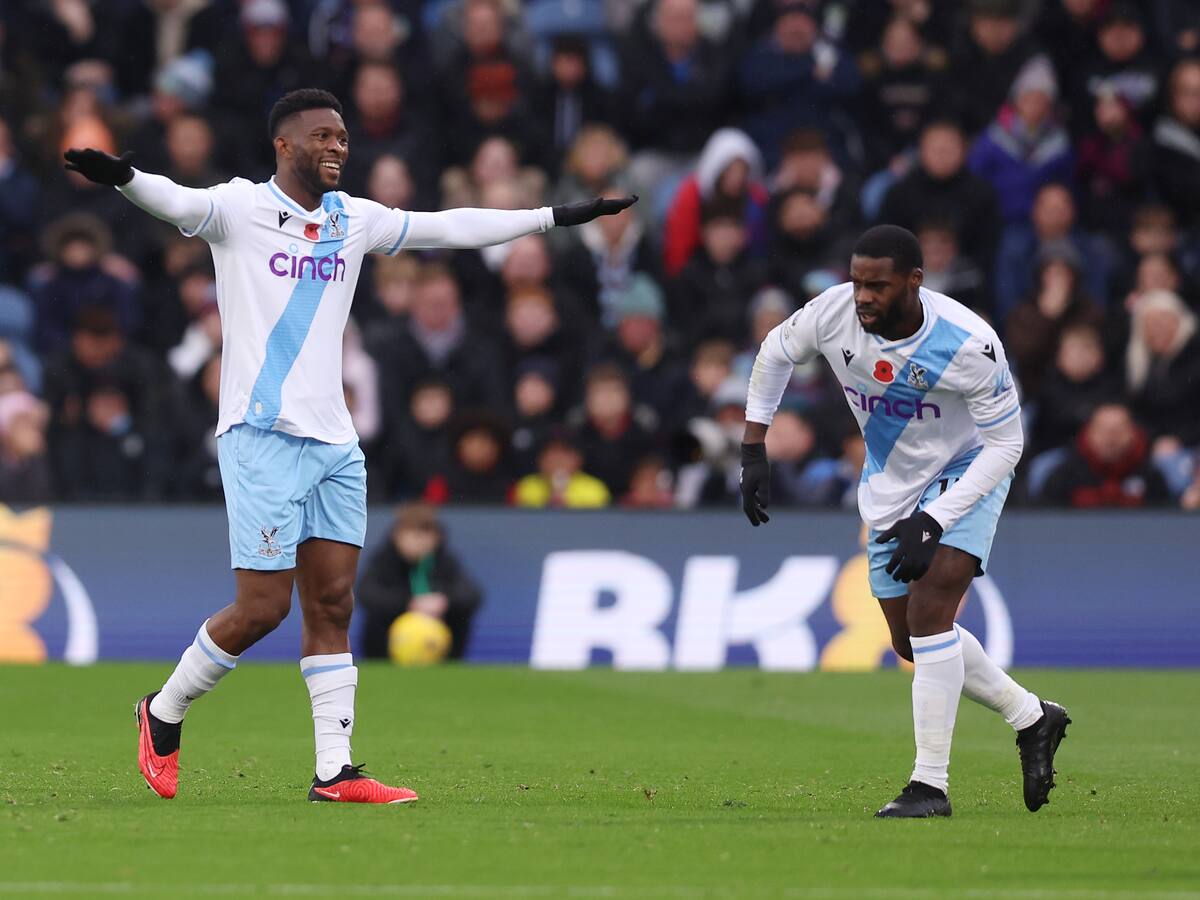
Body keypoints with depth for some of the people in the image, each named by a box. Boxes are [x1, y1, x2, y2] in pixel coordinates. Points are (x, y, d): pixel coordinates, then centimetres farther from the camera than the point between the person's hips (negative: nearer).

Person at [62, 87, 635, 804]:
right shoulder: (240, 208, -4)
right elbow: (178, 203, -23)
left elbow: (450, 227, 23)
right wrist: (125, 178, -46)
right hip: (263, 436, -6)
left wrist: (555, 217, 26)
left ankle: (335, 771, 3)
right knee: (263, 608, -9)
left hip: (335, 445, 6)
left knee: (333, 606, 2)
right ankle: (164, 715, 12)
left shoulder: (353, 220, 14)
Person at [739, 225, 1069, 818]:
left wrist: (933, 522, -29)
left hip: (966, 474, -6)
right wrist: (753, 451, -1)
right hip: (890, 484, 6)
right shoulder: (833, 312, -21)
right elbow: (775, 354, 2)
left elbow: (1006, 443, -23)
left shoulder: (968, 344, -32)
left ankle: (930, 784, -18)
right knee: (911, 641, 9)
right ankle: (1032, 719, 29)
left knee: (929, 612, -23)